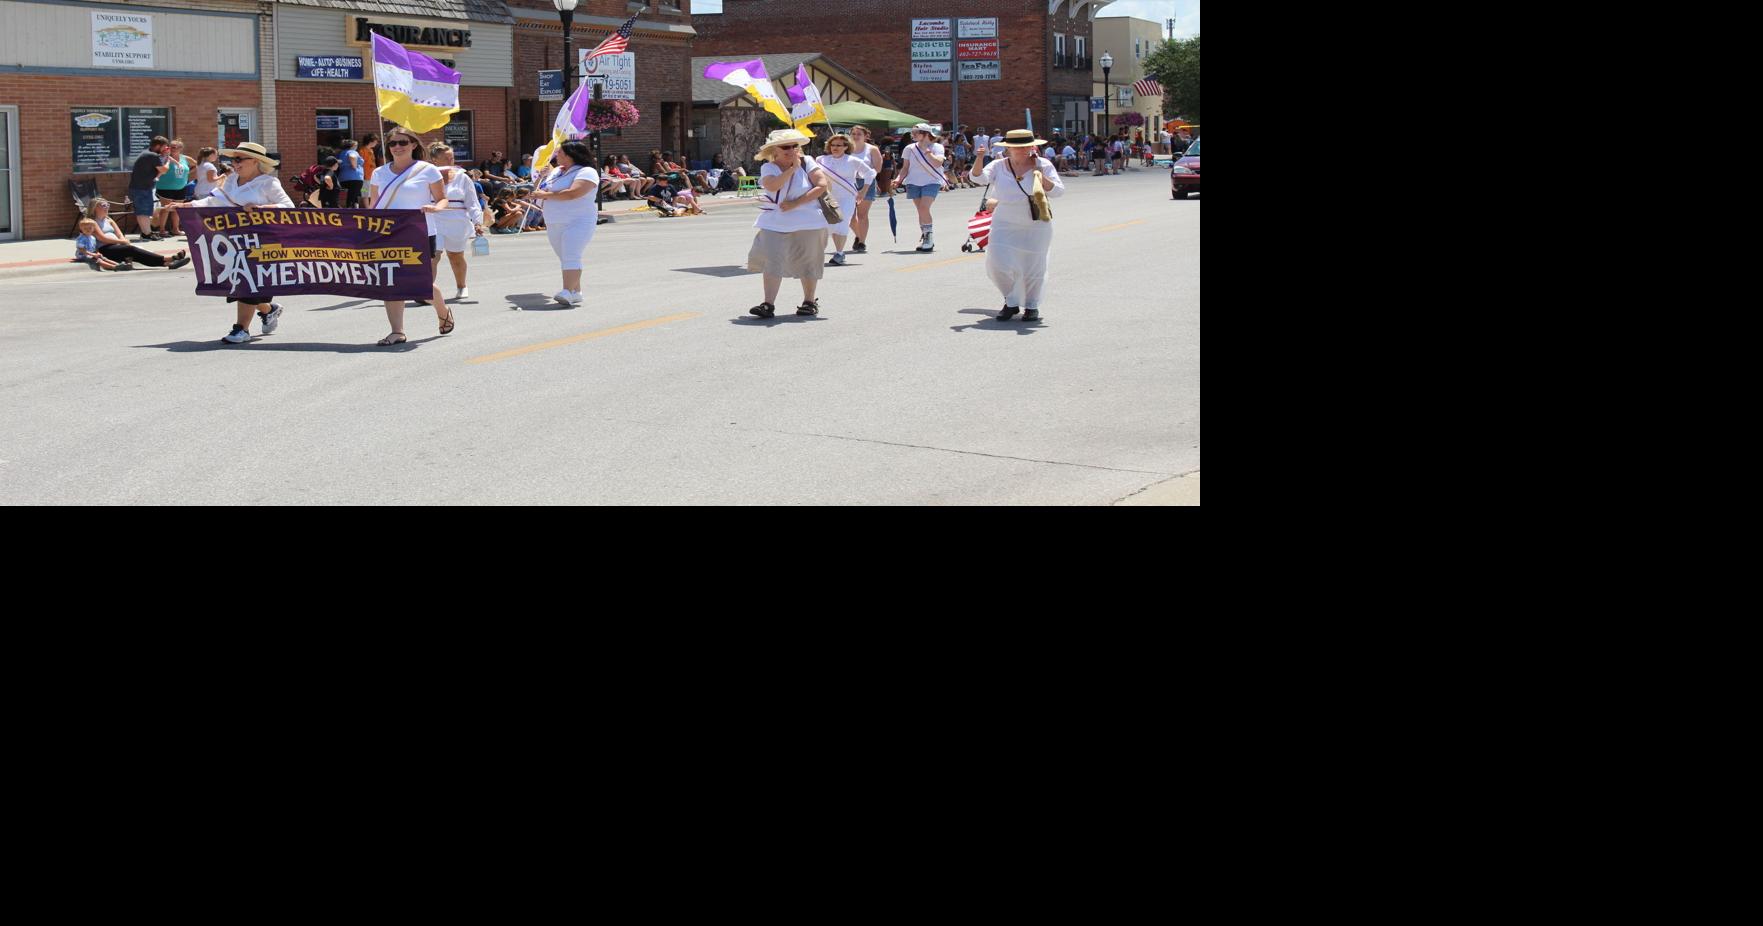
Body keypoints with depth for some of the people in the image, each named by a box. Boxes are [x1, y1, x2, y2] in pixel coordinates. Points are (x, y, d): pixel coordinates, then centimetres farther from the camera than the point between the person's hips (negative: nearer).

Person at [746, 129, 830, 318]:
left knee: (806, 261, 7)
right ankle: (768, 304, -10)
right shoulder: (769, 168, 0)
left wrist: (796, 204, -15)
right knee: (771, 260, -9)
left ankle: (809, 301, 23)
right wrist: (793, 168, -17)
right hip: (775, 222, 1)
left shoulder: (807, 162, -2)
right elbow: (772, 186, -20)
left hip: (806, 220, -1)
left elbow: (823, 185, -11)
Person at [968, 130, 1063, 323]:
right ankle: (1011, 302, 15)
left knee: (1033, 267, 5)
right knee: (999, 264, -6)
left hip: (1035, 226, -1)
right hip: (1005, 225, 1)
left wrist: (1042, 178, -22)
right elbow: (979, 177, -14)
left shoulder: (1042, 165, -3)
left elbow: (1059, 191, -6)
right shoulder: (999, 166, 0)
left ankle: (1032, 306, 25)